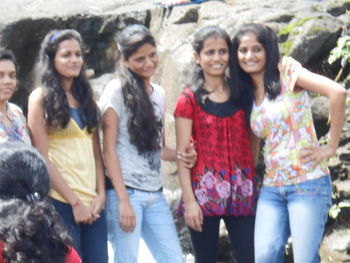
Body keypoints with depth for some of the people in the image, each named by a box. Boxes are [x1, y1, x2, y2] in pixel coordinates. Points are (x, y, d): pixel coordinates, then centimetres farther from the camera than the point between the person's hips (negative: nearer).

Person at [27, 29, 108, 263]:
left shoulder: (86, 96, 15)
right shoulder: (41, 98, -1)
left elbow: (96, 151, 13)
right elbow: (43, 158, -7)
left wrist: (101, 194, 0)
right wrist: (75, 202, -10)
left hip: (92, 202, 5)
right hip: (60, 201, -5)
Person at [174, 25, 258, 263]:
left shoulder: (242, 94, 10)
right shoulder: (189, 100, 0)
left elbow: (253, 141, 15)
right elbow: (183, 154, -4)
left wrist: (256, 184, 6)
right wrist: (189, 201, -10)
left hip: (242, 192, 3)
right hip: (205, 193, -3)